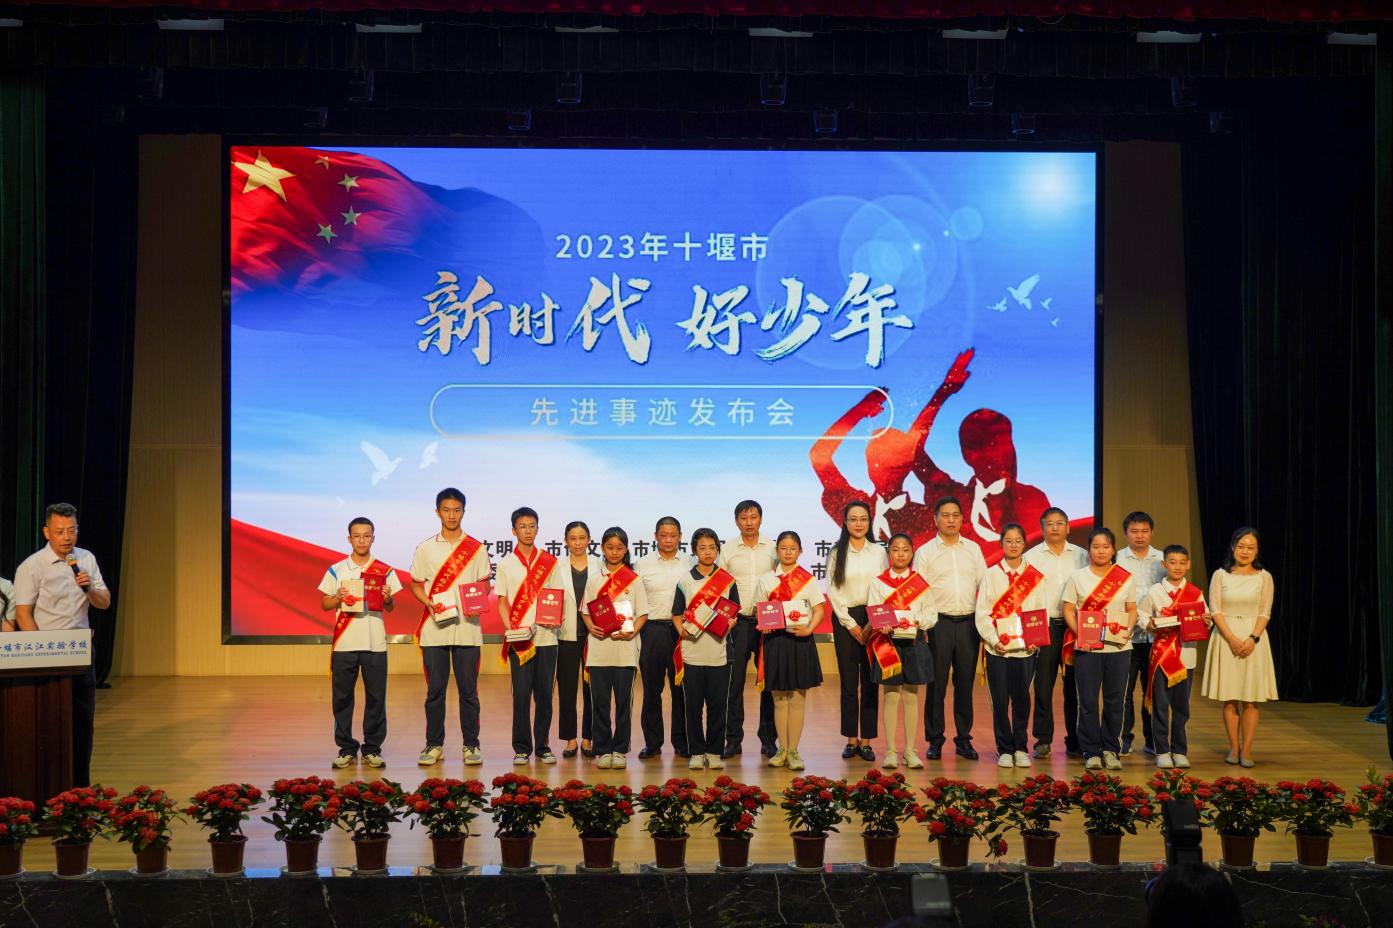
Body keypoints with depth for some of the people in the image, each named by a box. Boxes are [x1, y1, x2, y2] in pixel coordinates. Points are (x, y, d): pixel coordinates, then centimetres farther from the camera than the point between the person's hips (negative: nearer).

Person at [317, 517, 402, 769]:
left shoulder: (385, 571, 7)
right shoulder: (336, 570, 7)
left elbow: (391, 608, 8)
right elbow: (324, 604, 8)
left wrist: (388, 599, -13)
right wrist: (338, 599, -11)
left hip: (375, 643, 0)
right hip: (344, 643, 0)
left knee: (376, 698, 1)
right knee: (342, 698, 2)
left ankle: (372, 750, 10)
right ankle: (346, 750, 11)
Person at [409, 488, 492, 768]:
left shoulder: (476, 548, 6)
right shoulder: (425, 548, 7)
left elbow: (485, 584, 8)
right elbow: (415, 584, 10)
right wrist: (429, 603, -9)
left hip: (467, 628, -1)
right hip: (434, 629, 1)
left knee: (468, 690, 1)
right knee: (435, 690, 4)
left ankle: (471, 745, 8)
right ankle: (434, 745, 12)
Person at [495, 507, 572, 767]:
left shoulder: (550, 562, 8)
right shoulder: (506, 564, 6)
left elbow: (559, 598, 10)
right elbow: (502, 602, 5)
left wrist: (557, 616, -10)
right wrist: (510, 627, -10)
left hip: (546, 636, 1)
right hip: (518, 639, -1)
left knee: (544, 694, 4)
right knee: (521, 694, -3)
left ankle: (543, 746, 12)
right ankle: (522, 748, 4)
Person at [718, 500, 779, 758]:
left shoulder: (773, 549, 7)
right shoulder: (727, 550, 6)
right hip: (737, 621, 0)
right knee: (734, 681, -1)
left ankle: (769, 739, 10)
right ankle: (733, 739, 7)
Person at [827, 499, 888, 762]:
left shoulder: (878, 552, 5)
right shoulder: (837, 553, 4)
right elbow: (832, 591, 1)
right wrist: (850, 624, -6)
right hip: (845, 619, 0)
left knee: (870, 681, -1)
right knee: (848, 681, 1)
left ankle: (866, 741, 3)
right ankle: (851, 739, 7)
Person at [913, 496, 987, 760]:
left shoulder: (973, 549, 10)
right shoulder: (925, 552, 2)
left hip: (969, 622, 2)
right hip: (939, 622, -2)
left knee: (965, 683, 7)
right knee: (937, 683, -1)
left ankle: (964, 739, 15)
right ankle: (935, 740, 8)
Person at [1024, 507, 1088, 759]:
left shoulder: (1081, 556, 9)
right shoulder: (1031, 557, 4)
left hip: (1075, 626, 1)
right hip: (1045, 625, -1)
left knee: (1074, 686, 4)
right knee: (1044, 685, -1)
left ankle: (1075, 741, 12)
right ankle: (1043, 740, 6)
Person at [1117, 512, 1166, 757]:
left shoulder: (1163, 560, 10)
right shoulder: (1116, 560, 3)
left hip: (1157, 633, 2)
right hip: (1127, 633, -2)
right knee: (1124, 687, -1)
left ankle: (1152, 739, 15)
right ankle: (1124, 739, 7)